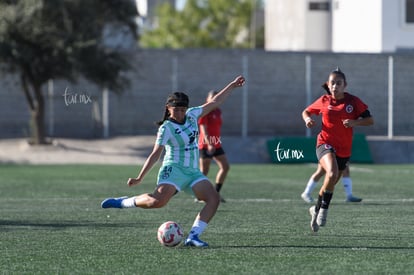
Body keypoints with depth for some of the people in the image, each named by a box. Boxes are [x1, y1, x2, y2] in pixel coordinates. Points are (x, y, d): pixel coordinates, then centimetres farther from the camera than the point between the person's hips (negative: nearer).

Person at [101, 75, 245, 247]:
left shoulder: (192, 115, 10)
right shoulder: (166, 128, -7)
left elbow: (214, 103, 18)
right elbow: (155, 154, -8)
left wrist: (232, 86, 17)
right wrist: (140, 178, -13)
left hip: (193, 173, 6)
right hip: (174, 170, -6)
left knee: (214, 198, -14)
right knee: (159, 200, -30)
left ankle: (193, 236, -18)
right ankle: (124, 202, -7)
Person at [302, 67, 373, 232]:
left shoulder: (353, 101, -3)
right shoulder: (324, 101, -1)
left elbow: (370, 120, -3)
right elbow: (306, 112, 15)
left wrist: (355, 122, -22)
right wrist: (307, 119, -8)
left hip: (344, 150, 2)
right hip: (325, 143, -2)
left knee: (330, 184, 14)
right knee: (332, 173, -31)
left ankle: (316, 210, 39)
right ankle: (324, 209, -16)